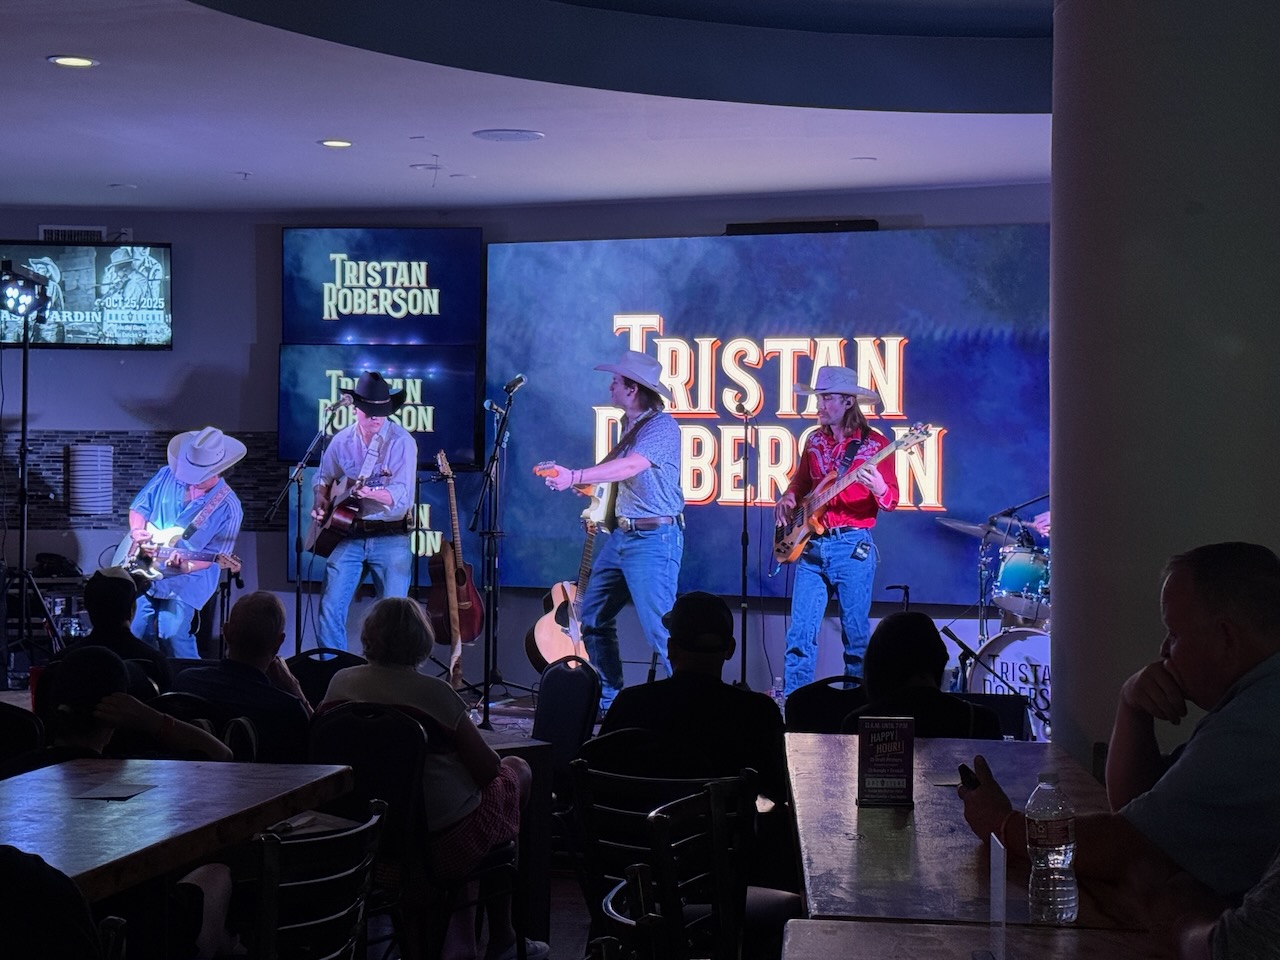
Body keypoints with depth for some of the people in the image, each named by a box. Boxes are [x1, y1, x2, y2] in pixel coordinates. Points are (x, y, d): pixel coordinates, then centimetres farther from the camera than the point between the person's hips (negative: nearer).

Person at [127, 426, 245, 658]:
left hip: (186, 581, -4)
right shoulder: (167, 475, -1)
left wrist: (186, 565, -27)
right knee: (135, 631, 1)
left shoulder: (228, 507, -13)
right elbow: (138, 508, 9)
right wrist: (137, 531, -12)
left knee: (171, 632, -19)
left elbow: (216, 557, -10)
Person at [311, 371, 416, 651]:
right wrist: (321, 503, 3)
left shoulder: (402, 441, -7)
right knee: (331, 607, -4)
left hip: (390, 536, -3)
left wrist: (371, 493, -33)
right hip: (347, 534, 3)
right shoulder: (341, 440, 6)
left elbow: (403, 496, -15)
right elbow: (323, 479, 23)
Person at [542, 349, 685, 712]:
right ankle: (607, 697, 24)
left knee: (660, 628, -12)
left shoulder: (662, 426, -16)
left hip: (654, 539, -10)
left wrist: (576, 477, -38)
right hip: (620, 535, 10)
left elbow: (630, 467, -31)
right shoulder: (630, 423, 14)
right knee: (592, 615, 13)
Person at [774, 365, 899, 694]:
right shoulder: (815, 440, 12)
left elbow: (891, 501, -7)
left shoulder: (875, 443, -3)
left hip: (852, 546, -4)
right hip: (811, 545, 5)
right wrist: (788, 498, 4)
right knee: (800, 632, 1)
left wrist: (878, 487, -29)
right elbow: (800, 480, 25)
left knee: (856, 632, 1)